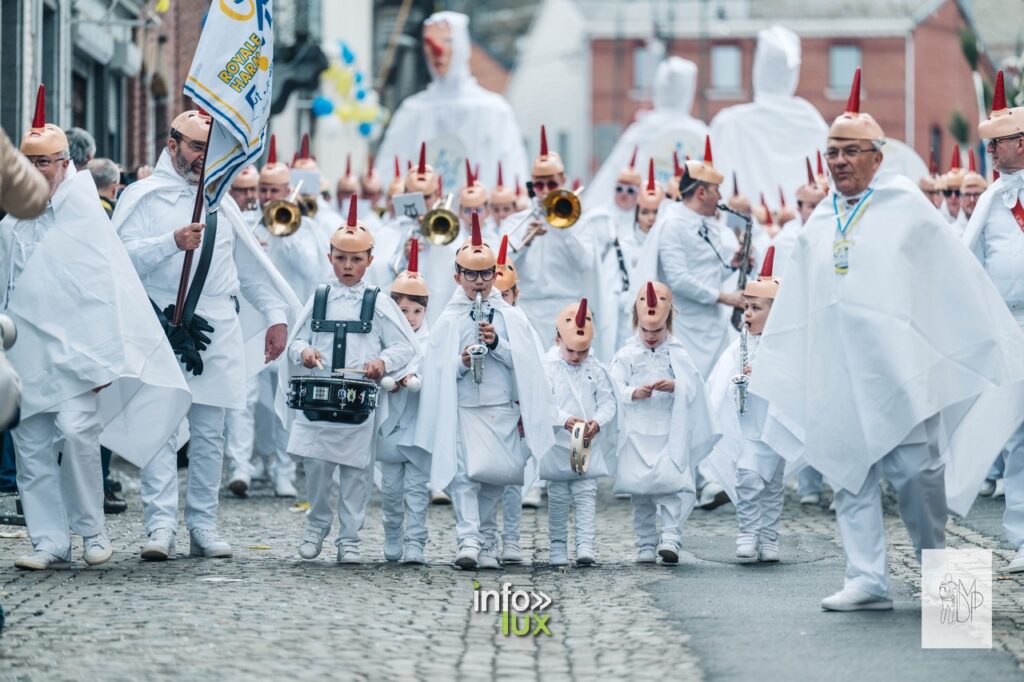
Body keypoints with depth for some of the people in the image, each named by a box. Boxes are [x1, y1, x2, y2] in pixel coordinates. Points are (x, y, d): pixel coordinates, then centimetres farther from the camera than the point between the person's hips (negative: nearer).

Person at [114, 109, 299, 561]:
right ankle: (161, 526, -13)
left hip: (217, 334, 4)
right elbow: (124, 257, -10)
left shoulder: (219, 201, 18)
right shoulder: (143, 197, 3)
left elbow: (250, 262, 25)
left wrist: (276, 314, 21)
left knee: (209, 433, 4)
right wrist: (172, 242, -22)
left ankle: (203, 526, 7)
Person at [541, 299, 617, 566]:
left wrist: (598, 421, -17)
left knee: (586, 495, -4)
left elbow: (608, 401, 3)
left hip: (588, 445, 2)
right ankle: (557, 548, 13)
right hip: (557, 445, -2)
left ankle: (585, 547, -8)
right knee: (558, 498, 5)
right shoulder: (547, 367, -5)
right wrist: (564, 420, -27)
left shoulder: (595, 369, 4)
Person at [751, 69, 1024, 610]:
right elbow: (795, 305, 20)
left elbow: (956, 276, 3)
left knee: (915, 471, -6)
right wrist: (770, 370, 20)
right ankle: (866, 581, 3)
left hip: (896, 365, -4)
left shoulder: (906, 206, 1)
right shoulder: (820, 224, 14)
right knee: (850, 474, 1)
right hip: (835, 372, 5)